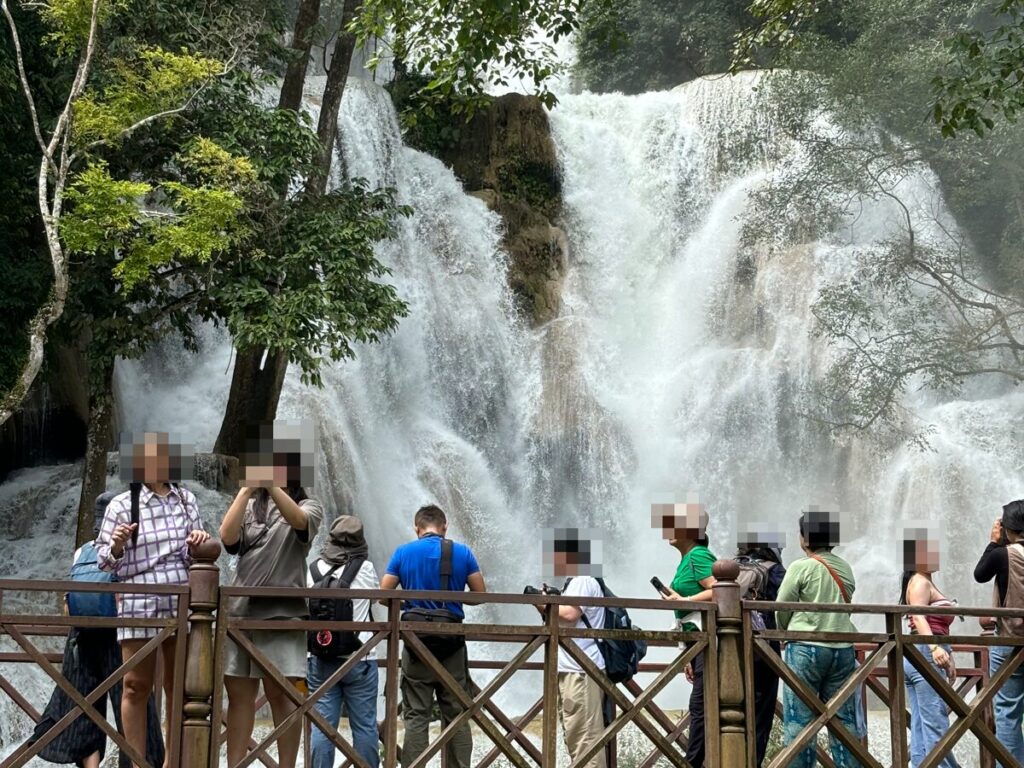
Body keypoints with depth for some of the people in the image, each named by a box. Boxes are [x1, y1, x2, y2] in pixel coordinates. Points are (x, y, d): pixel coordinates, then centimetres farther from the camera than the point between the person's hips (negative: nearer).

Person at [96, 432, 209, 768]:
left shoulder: (186, 499, 9)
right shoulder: (121, 505, 0)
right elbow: (104, 561, 3)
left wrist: (199, 542, -5)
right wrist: (117, 546, -17)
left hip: (183, 604, 3)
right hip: (138, 604, -3)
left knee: (178, 688, 9)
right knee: (137, 686, 1)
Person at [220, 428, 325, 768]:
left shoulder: (308, 506, 9)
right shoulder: (249, 507, 19)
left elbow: (297, 520, -16)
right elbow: (227, 537, -1)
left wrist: (271, 482, -27)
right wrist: (247, 488, -7)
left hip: (282, 612, -3)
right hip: (241, 609, 4)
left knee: (281, 693, -7)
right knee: (239, 693, 2)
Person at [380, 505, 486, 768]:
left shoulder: (403, 552, 1)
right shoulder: (462, 552, 1)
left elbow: (383, 595, 0)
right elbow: (480, 594, 4)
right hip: (452, 644, 0)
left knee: (416, 716, 3)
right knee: (456, 716, 7)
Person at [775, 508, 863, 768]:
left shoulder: (801, 567, -8)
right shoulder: (845, 568, 8)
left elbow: (781, 610, -2)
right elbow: (846, 607, 12)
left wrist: (789, 633, 16)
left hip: (806, 648, -5)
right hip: (843, 649, 5)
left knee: (798, 721, -1)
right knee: (844, 720, 9)